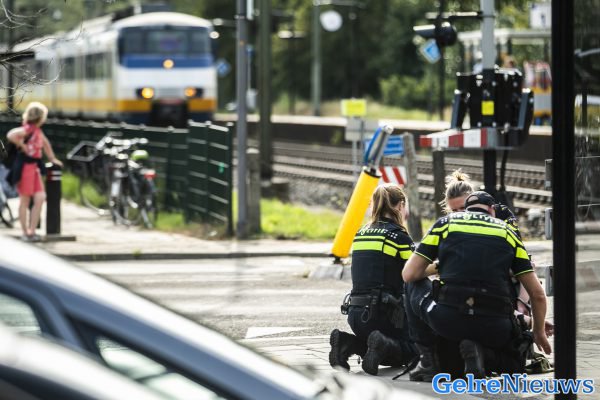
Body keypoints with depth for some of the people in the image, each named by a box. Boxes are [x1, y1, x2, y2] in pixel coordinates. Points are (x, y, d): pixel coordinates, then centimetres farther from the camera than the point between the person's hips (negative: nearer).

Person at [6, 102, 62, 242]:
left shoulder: (37, 130, 12)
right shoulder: (27, 129, -15)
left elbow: (45, 143, 29)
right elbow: (11, 135, -32)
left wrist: (52, 159, 30)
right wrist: (22, 146, -20)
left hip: (35, 166, 9)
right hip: (25, 166, -9)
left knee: (40, 198, 2)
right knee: (25, 201, 0)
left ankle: (31, 231, 6)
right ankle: (25, 232, 7)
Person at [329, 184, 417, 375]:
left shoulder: (361, 234, 12)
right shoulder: (398, 235, -8)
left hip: (355, 312, 6)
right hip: (383, 313, -6)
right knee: (412, 350, 15)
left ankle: (347, 343, -1)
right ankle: (383, 345, -17)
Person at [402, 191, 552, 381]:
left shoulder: (446, 222, 15)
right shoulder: (507, 231, 18)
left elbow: (409, 274, 11)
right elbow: (537, 294, 16)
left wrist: (432, 270, 33)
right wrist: (539, 333, 32)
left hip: (446, 320, -1)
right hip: (494, 328, 1)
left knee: (414, 286, 29)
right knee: (515, 362, 30)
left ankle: (428, 361, 17)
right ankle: (480, 354, -4)